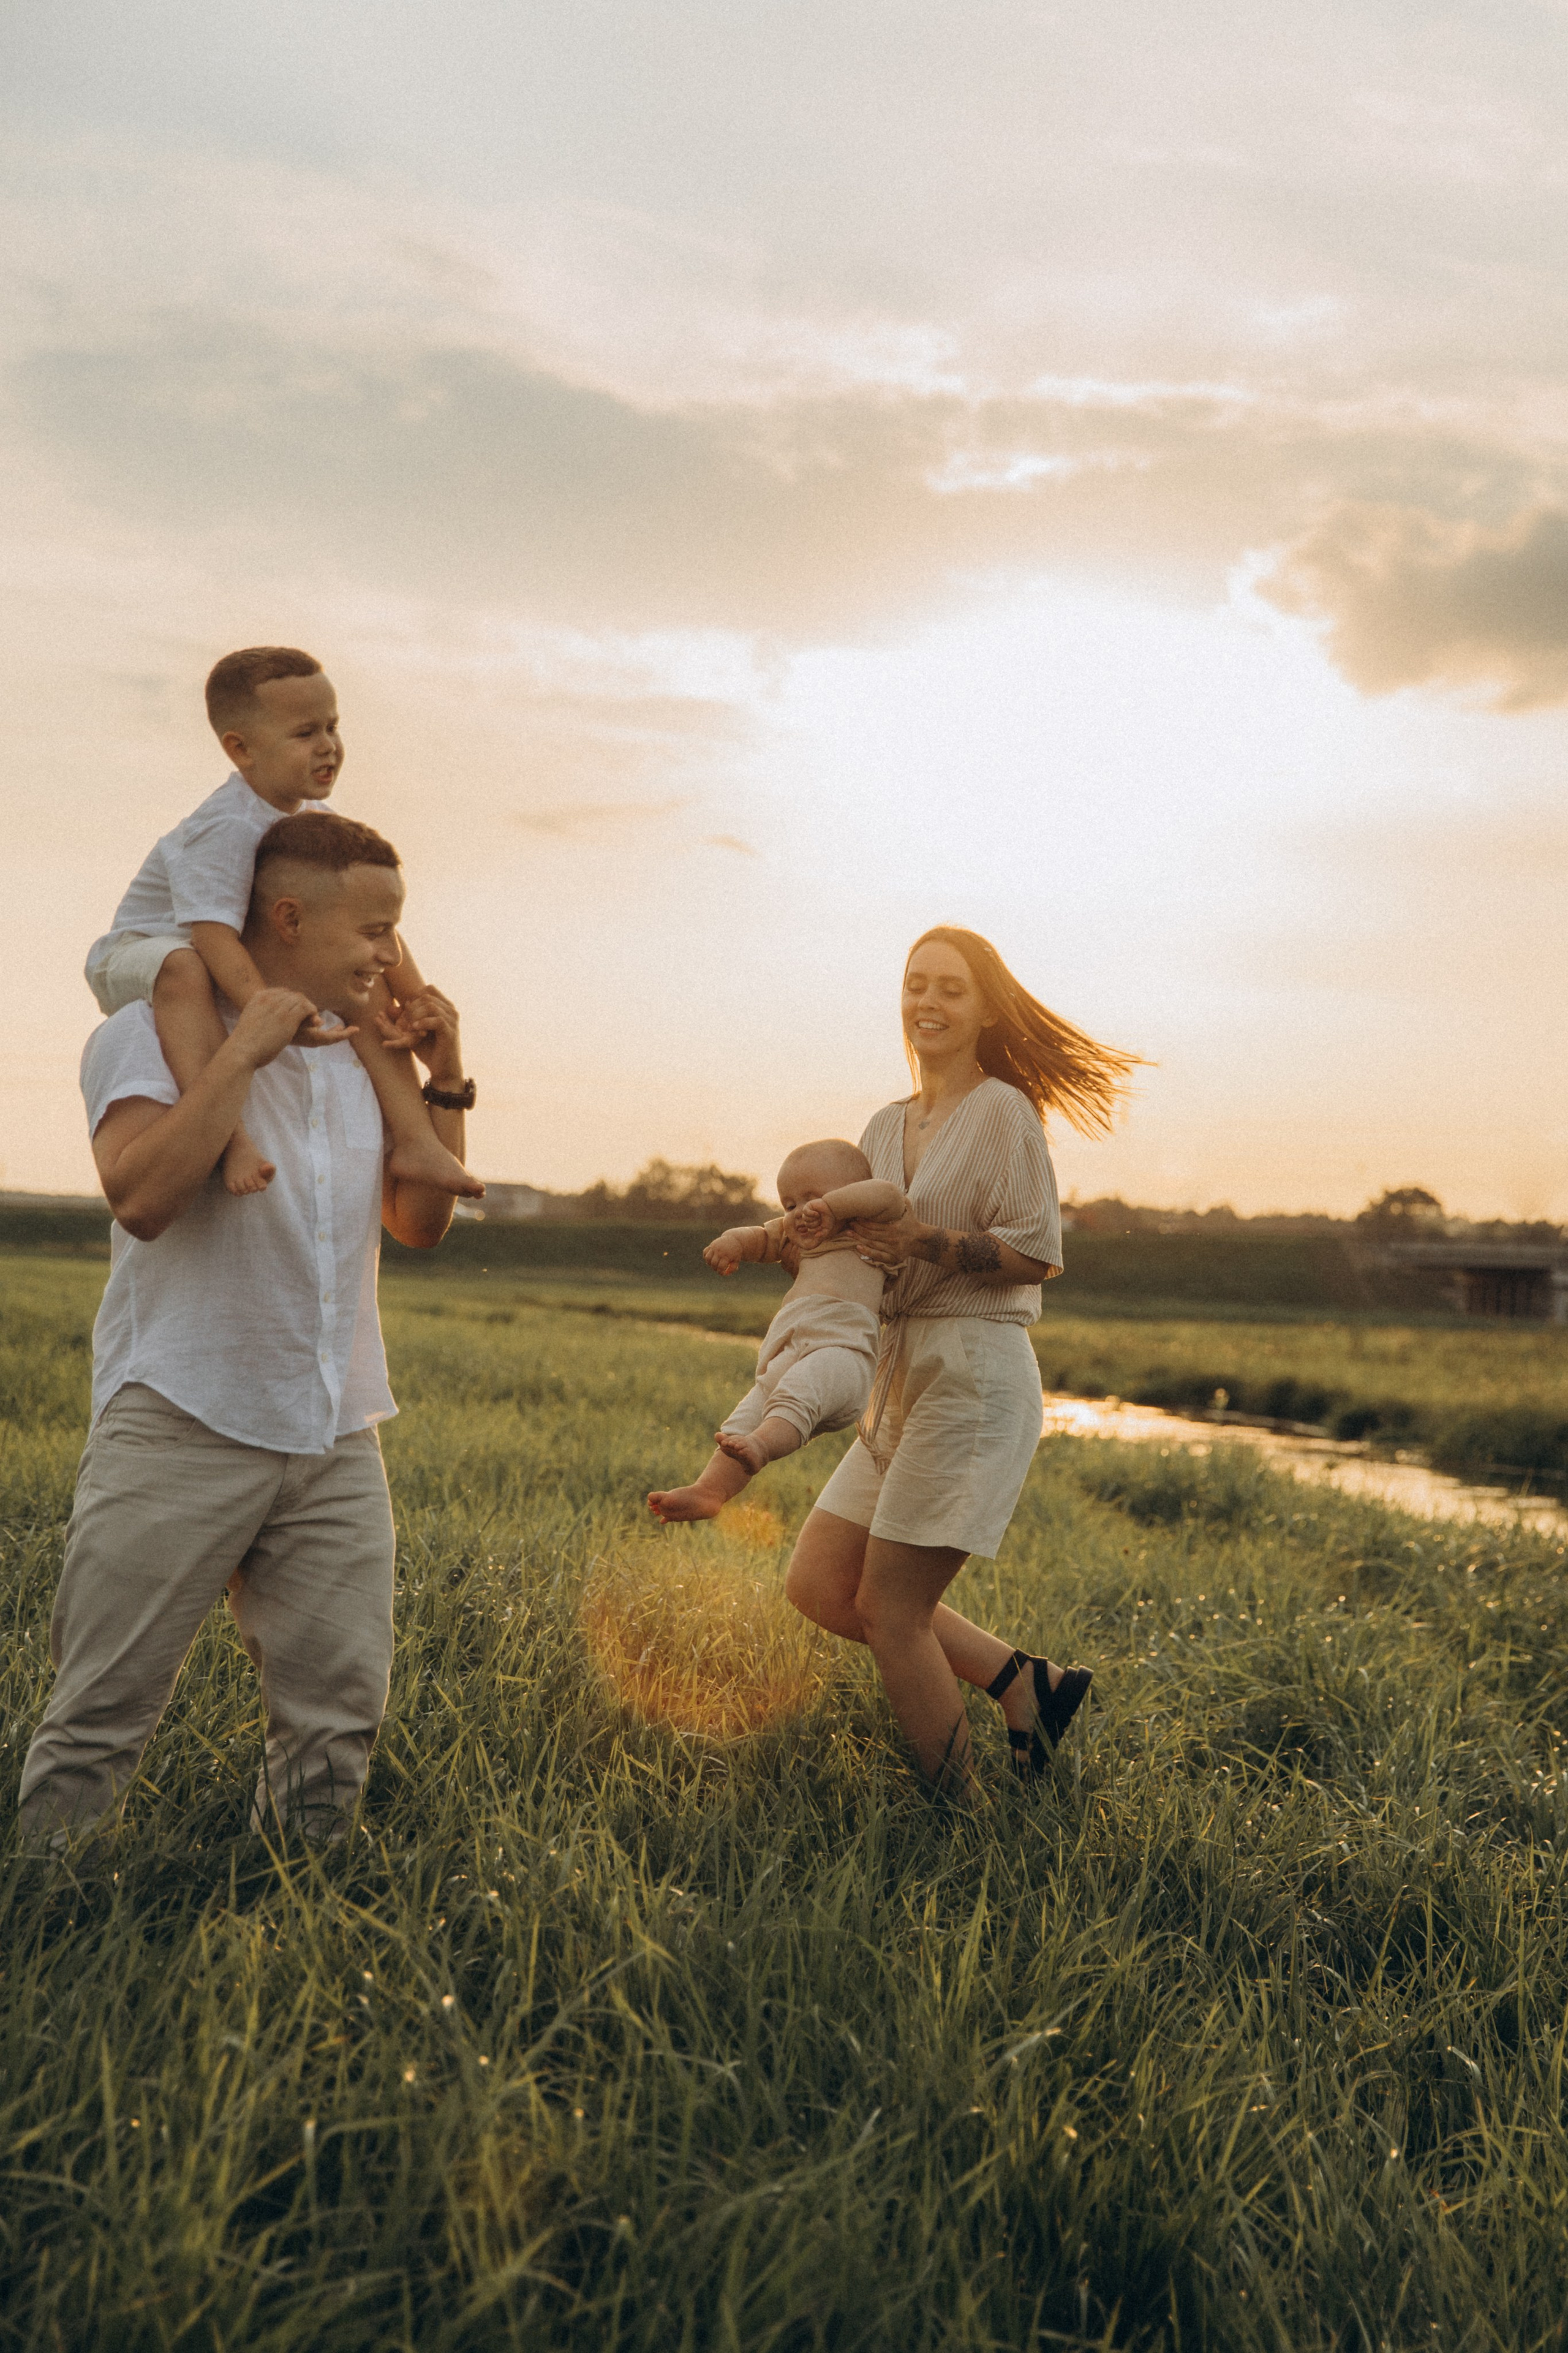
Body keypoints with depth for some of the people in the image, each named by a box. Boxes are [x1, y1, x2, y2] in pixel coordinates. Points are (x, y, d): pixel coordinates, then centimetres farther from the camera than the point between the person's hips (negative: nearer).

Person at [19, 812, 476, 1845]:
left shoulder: (360, 1060, 16)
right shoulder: (154, 1034, -2)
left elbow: (420, 1223, 20)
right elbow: (143, 1196, -19)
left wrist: (446, 1085, 9)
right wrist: (243, 1050, -16)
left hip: (339, 1438, 5)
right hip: (185, 1424, -5)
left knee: (341, 1710, 3)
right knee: (104, 1712, -1)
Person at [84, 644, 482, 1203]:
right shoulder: (227, 828, -30)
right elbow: (212, 934, -38)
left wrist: (417, 999, -15)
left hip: (232, 967, 8)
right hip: (138, 955, -8)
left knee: (371, 986, -5)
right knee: (182, 968, -43)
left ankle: (414, 1140, -8)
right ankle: (230, 1138, -51)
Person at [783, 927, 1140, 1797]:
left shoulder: (1002, 1109, -7)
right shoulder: (886, 1128, 16)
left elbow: (1036, 1255, -12)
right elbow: (858, 1244, 15)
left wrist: (927, 1242, -24)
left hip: (975, 1374, -9)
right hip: (901, 1379, 9)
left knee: (890, 1609, -7)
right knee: (817, 1587, 6)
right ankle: (1024, 1682, 16)